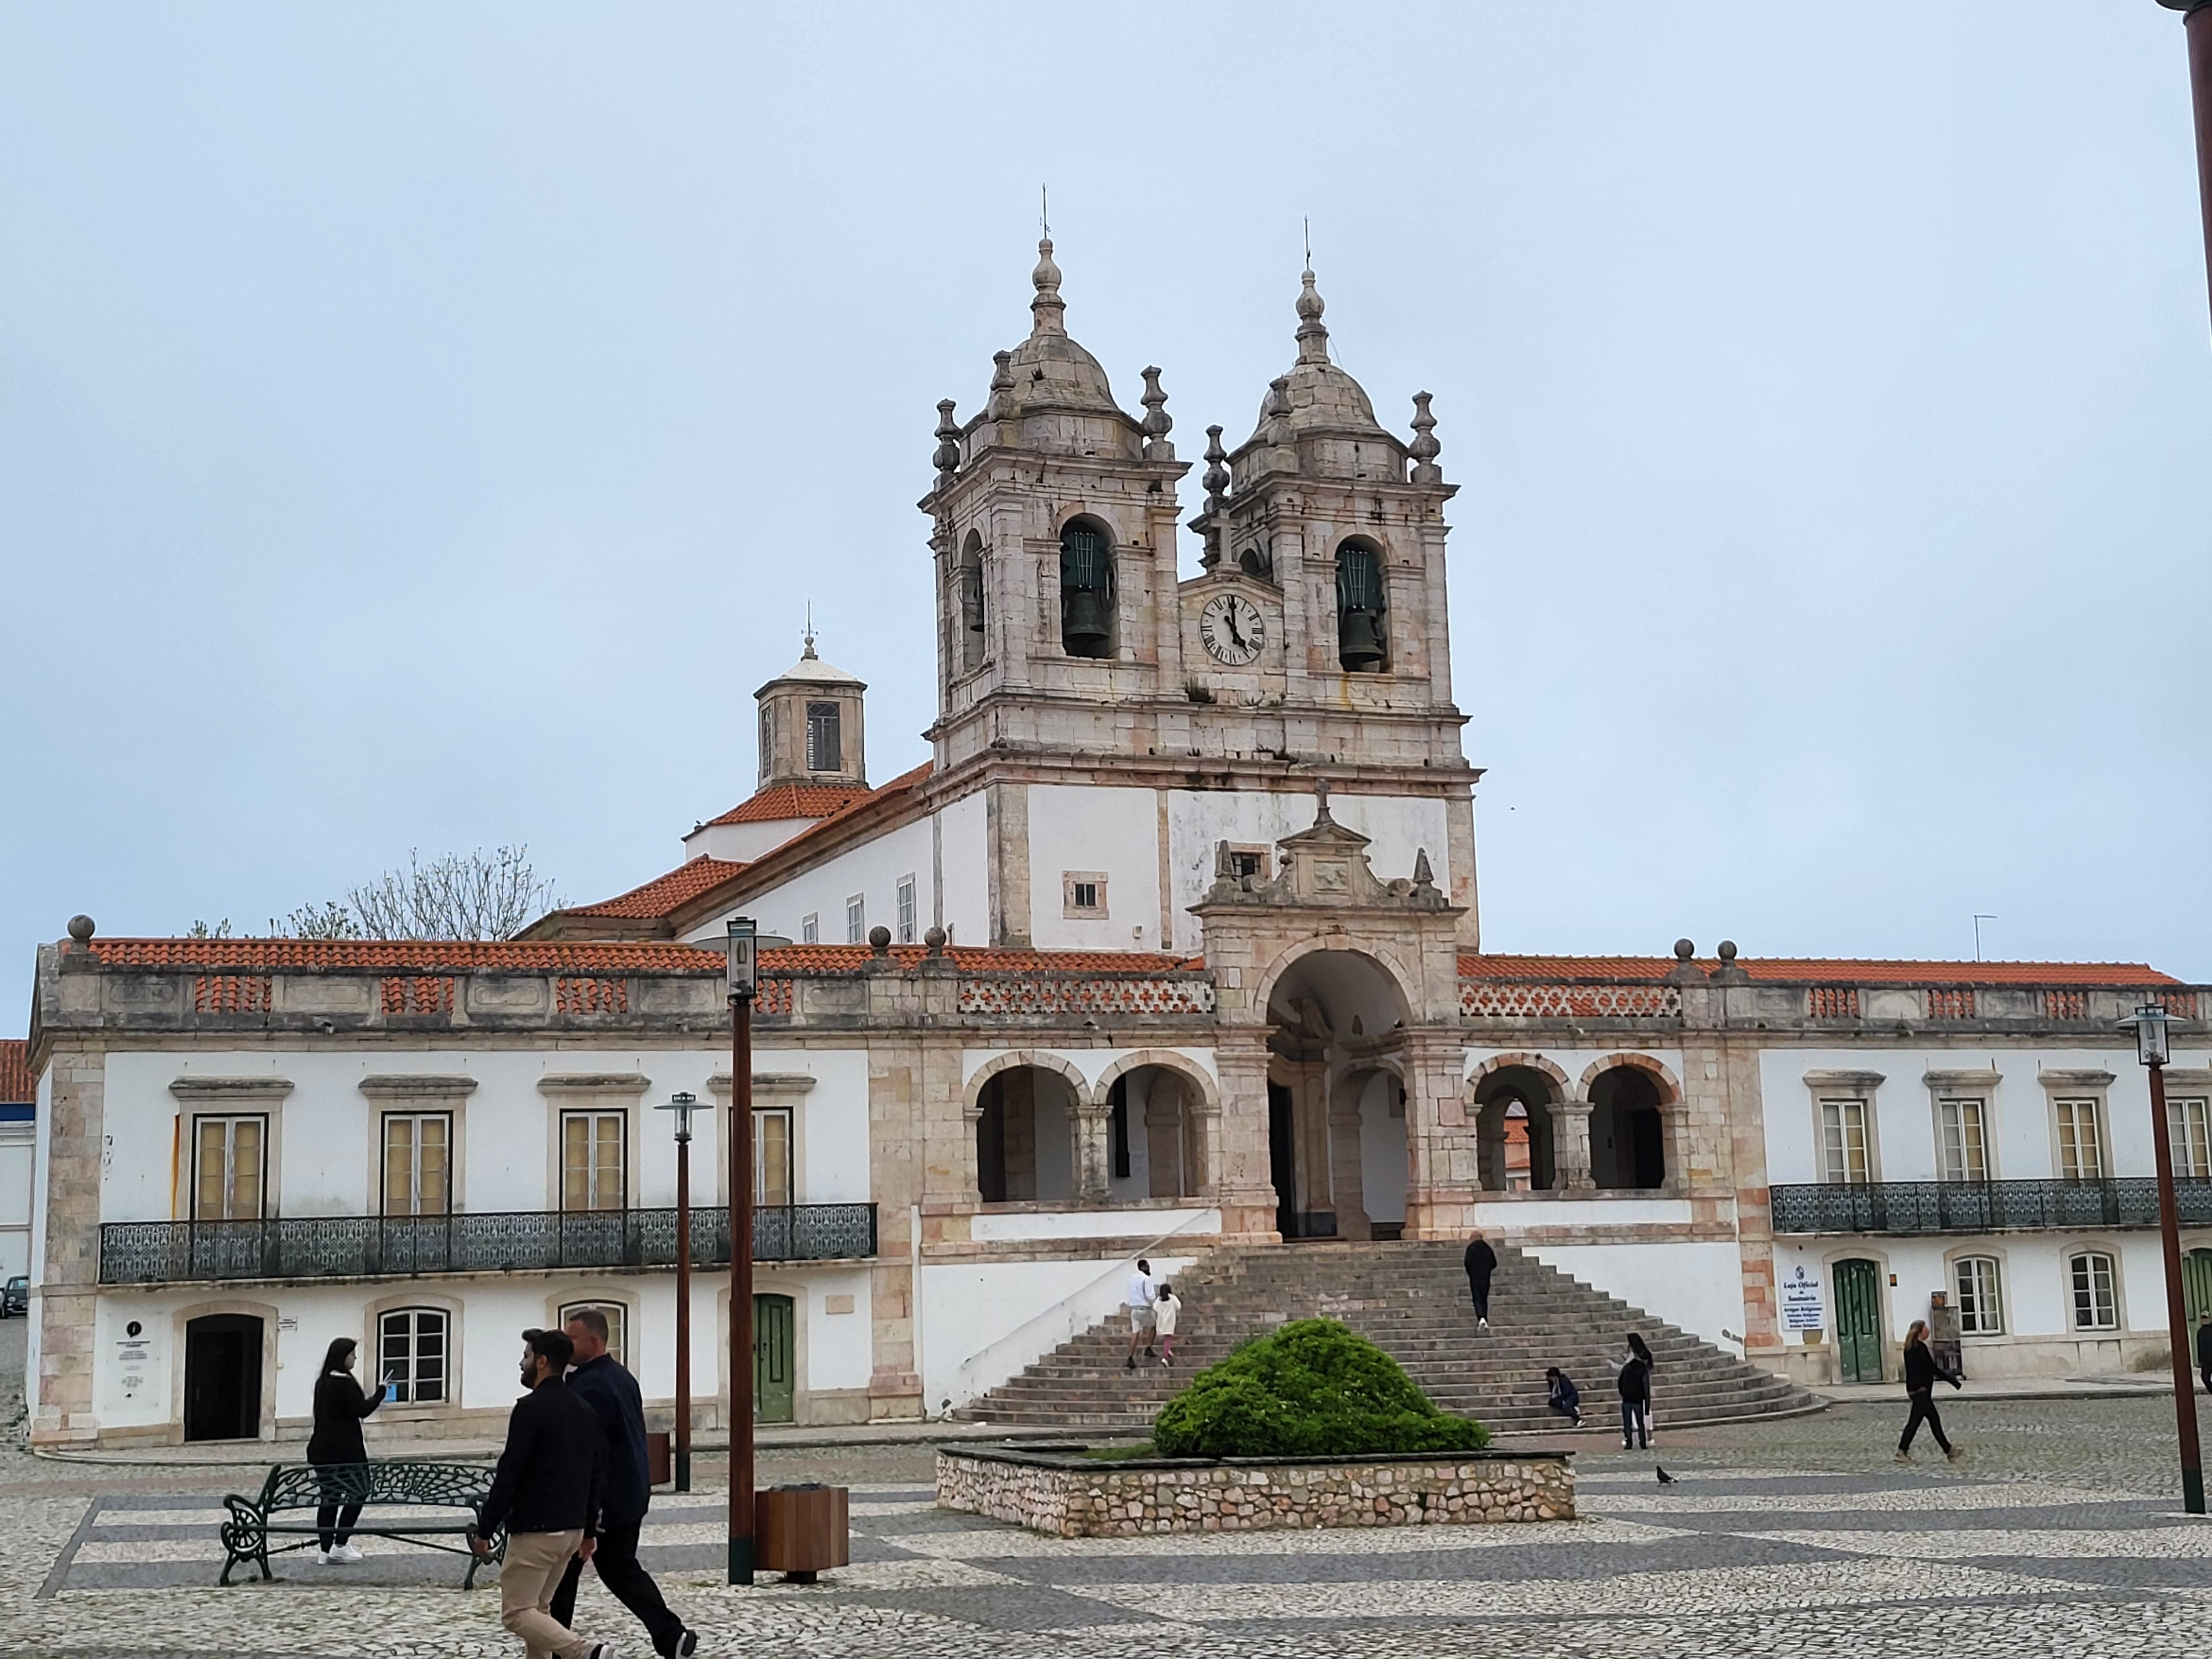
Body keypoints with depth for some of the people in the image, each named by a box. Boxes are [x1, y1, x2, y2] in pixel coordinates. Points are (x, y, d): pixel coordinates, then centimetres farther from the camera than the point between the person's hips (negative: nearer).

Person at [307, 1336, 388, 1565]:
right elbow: (361, 1410, -16)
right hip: (344, 1450, -8)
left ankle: (324, 1549, 9)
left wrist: (369, 1400, 18)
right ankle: (340, 1545, -2)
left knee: (329, 1497, 10)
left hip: (322, 1449, 8)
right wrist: (381, 1392, -4)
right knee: (357, 1493, 4)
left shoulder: (323, 1381, 11)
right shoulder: (345, 1382, -16)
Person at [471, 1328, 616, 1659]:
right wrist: (589, 1529, 20)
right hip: (572, 1528, 8)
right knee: (538, 1607, 19)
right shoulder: (584, 1411, 11)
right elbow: (598, 1474, 15)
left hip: (535, 1530, -8)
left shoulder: (531, 1408, -15)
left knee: (517, 1612, -3)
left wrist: (484, 1529, -10)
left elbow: (509, 1474, -17)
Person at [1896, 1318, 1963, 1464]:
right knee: (1915, 1420, -7)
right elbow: (1933, 1369, -15)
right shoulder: (1920, 1348, -16)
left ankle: (1948, 1450, 16)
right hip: (1921, 1390, -10)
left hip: (1914, 1389, 10)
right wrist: (1953, 1381, -9)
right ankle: (1902, 1451, -6)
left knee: (1934, 1420, 12)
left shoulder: (1910, 1348, 12)